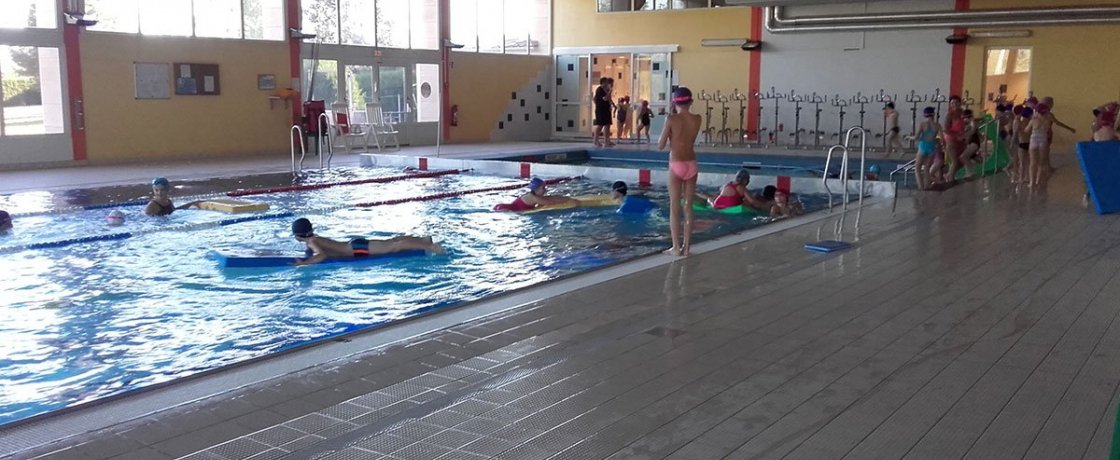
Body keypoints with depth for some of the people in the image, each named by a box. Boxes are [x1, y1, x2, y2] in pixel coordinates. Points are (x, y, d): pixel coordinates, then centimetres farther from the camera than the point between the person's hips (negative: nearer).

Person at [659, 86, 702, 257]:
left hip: (676, 165, -4)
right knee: (688, 207, 9)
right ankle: (686, 246, 11)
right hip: (691, 165, 4)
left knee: (674, 207, 2)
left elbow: (660, 146, -5)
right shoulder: (697, 119, 1)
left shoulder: (672, 119, -10)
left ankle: (676, 247, 1)